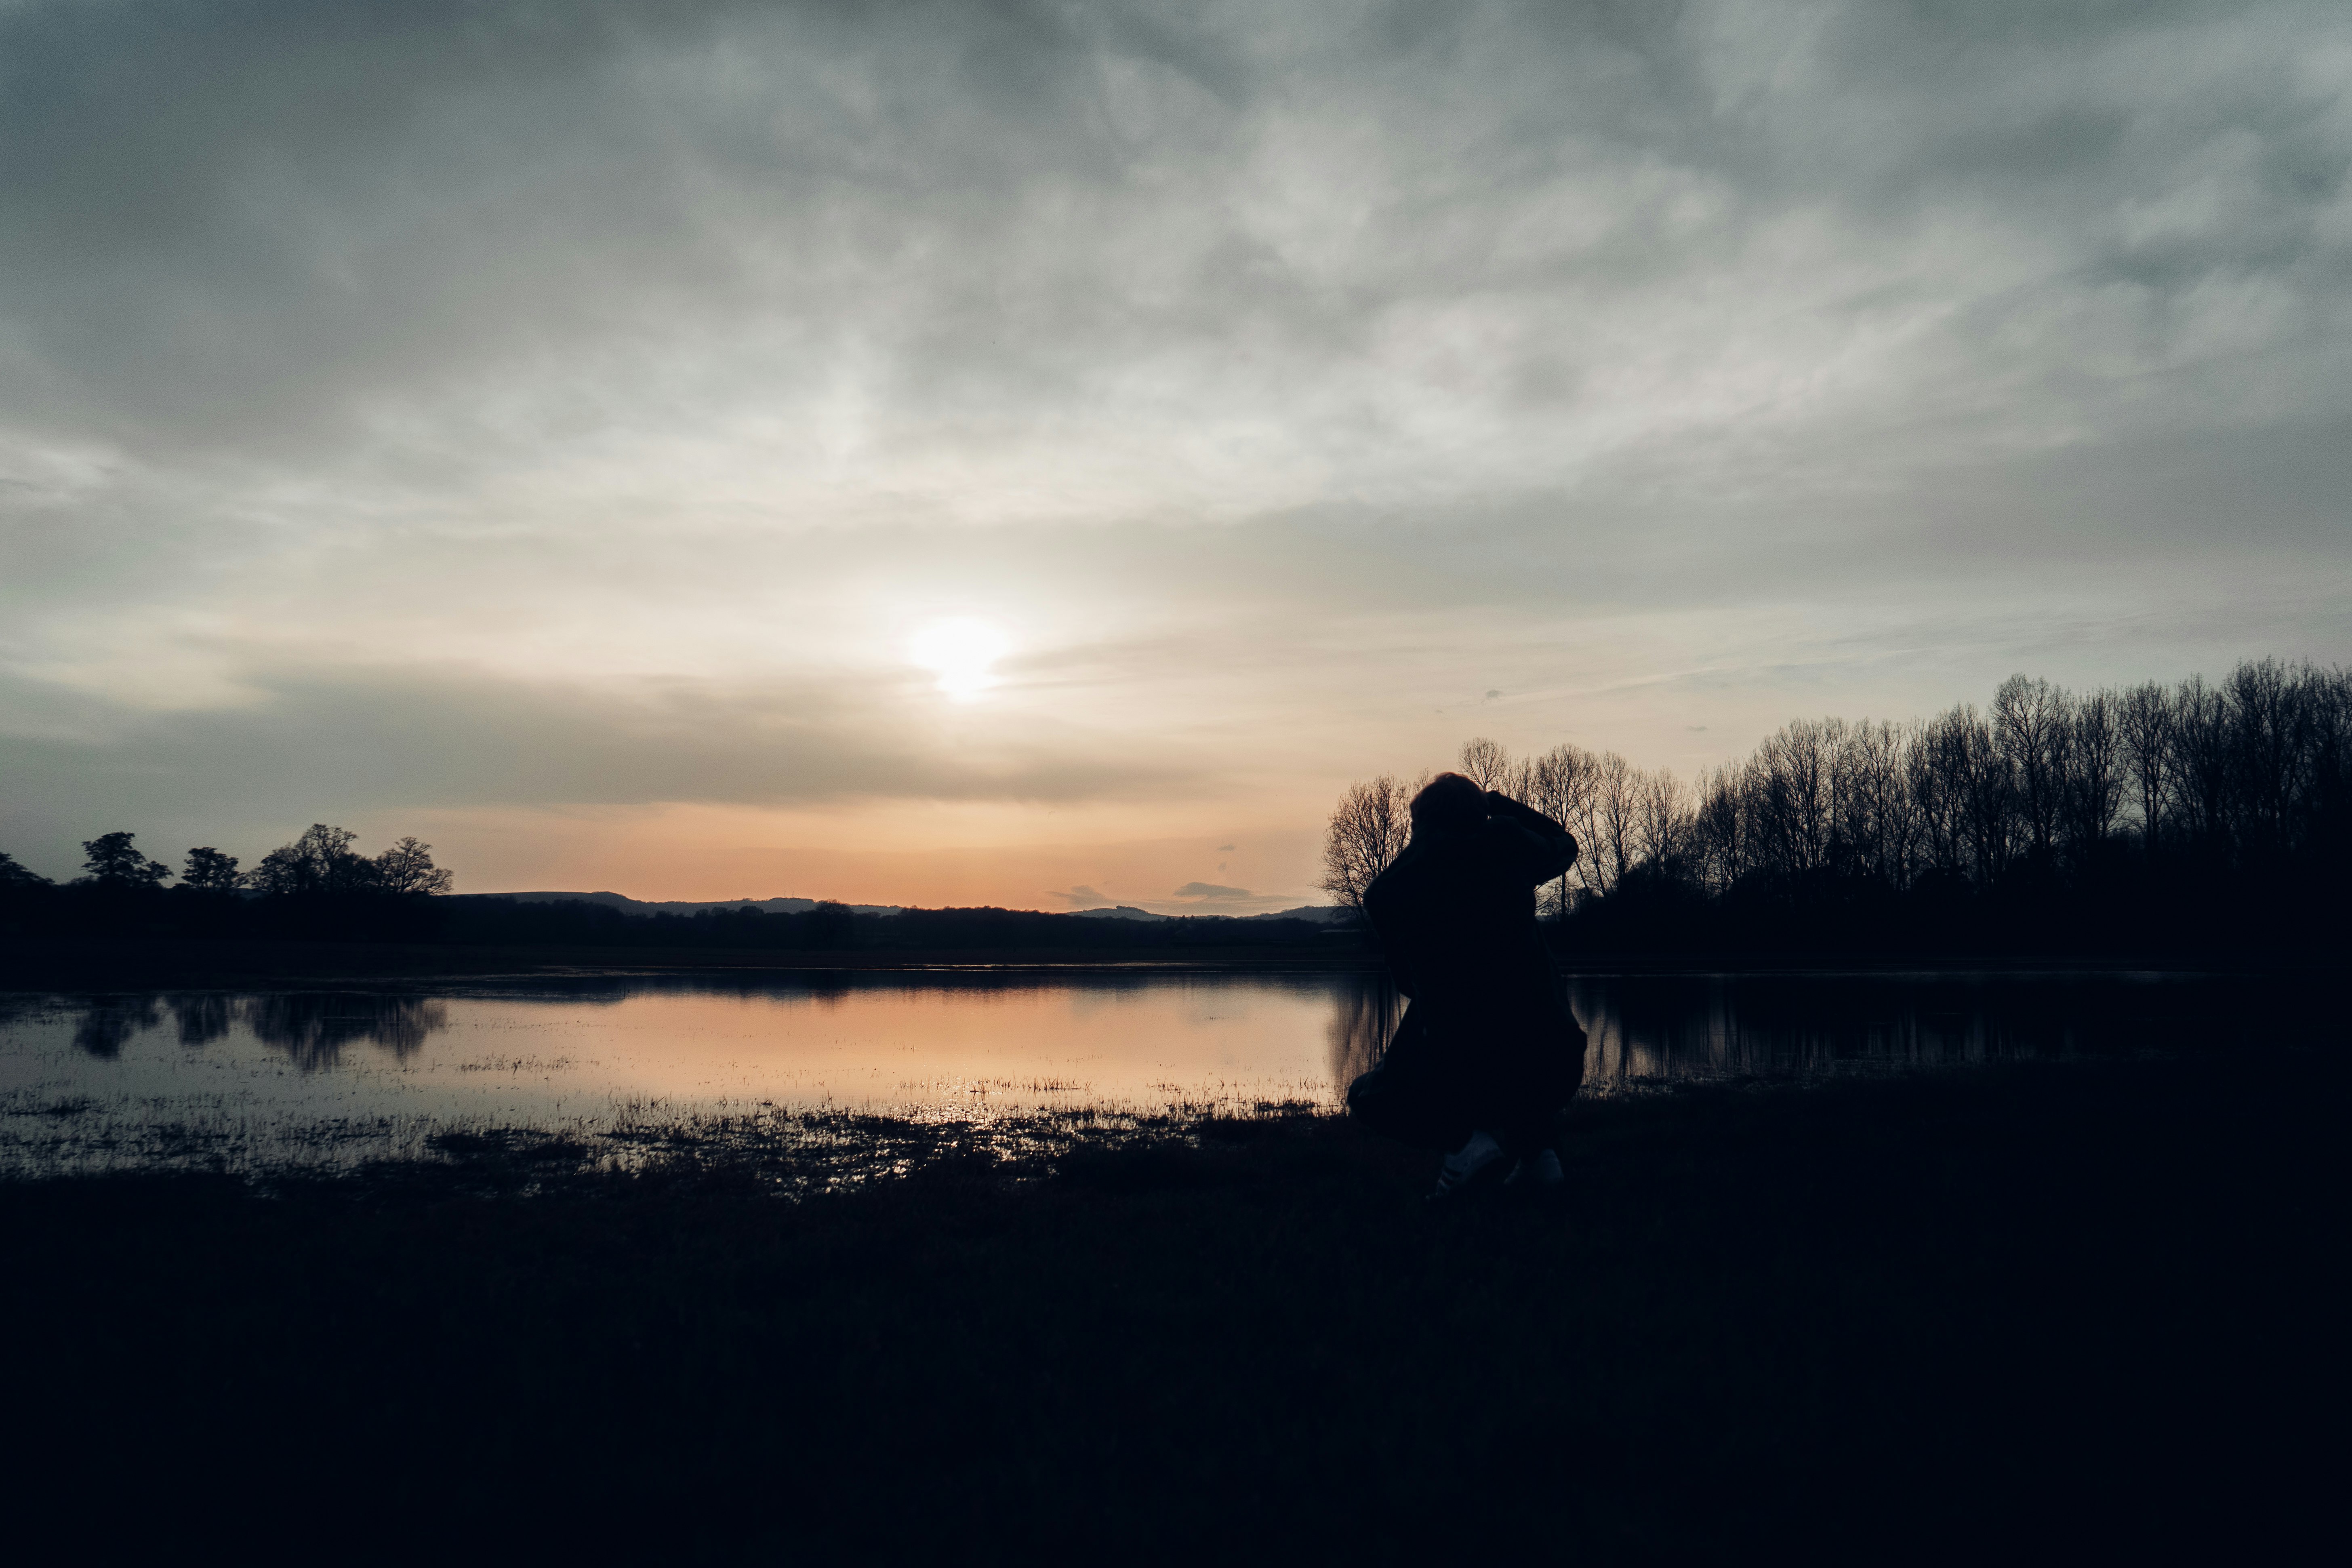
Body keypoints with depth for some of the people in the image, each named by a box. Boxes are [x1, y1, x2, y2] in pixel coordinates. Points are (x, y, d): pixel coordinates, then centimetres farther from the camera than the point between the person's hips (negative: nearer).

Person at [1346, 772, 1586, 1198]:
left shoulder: (1385, 891, 3)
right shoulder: (1506, 844, 1)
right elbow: (1564, 845, 25)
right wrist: (1499, 803, 33)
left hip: (1460, 1078, -2)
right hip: (1553, 1074, 2)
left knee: (1367, 1099, 28)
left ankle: (1463, 1139, -1)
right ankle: (1536, 1148, 17)